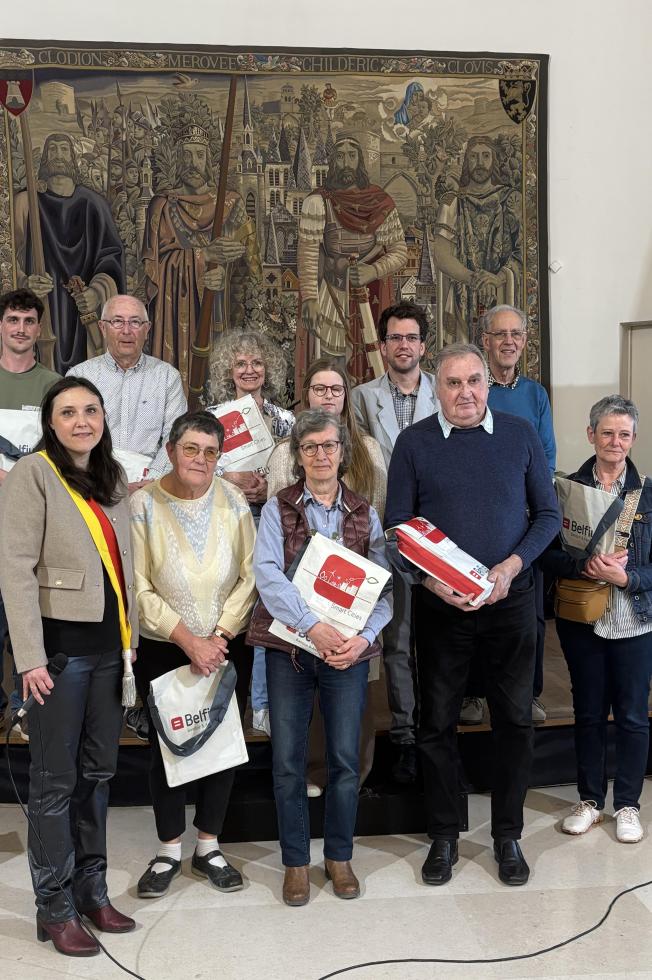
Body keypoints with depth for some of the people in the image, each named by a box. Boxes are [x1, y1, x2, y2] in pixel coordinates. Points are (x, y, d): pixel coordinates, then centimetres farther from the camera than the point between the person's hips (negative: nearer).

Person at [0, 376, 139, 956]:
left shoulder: (114, 478, 12)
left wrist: (132, 637, 11)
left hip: (109, 644, 6)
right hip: (61, 643, -6)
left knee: (98, 772, 14)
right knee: (56, 779, 3)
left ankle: (91, 890, 27)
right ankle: (54, 907, 15)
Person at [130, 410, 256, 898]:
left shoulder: (232, 500, -4)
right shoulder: (145, 504, -10)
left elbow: (249, 577, -4)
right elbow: (141, 588, -12)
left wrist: (220, 635, -13)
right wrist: (189, 640, -16)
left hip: (228, 647, 2)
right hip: (164, 650, -1)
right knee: (166, 747, 8)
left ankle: (209, 846, 26)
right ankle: (169, 850, 26)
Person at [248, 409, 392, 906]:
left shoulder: (364, 513, 7)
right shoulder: (278, 508, 2)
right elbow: (267, 573, -12)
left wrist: (364, 636, -15)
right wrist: (313, 626, -23)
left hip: (349, 648, 1)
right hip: (288, 644, -1)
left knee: (346, 757, 6)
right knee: (287, 759, 4)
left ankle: (340, 856, 25)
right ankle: (296, 861, 21)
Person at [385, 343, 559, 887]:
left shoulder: (521, 434, 1)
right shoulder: (414, 442, -2)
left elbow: (547, 514, 4)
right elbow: (397, 526, -1)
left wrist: (513, 565, -12)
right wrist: (431, 579, -16)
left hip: (511, 598, 1)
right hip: (439, 603, 0)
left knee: (515, 718, 8)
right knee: (438, 720, 8)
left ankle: (508, 835, 26)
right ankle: (444, 836, 25)